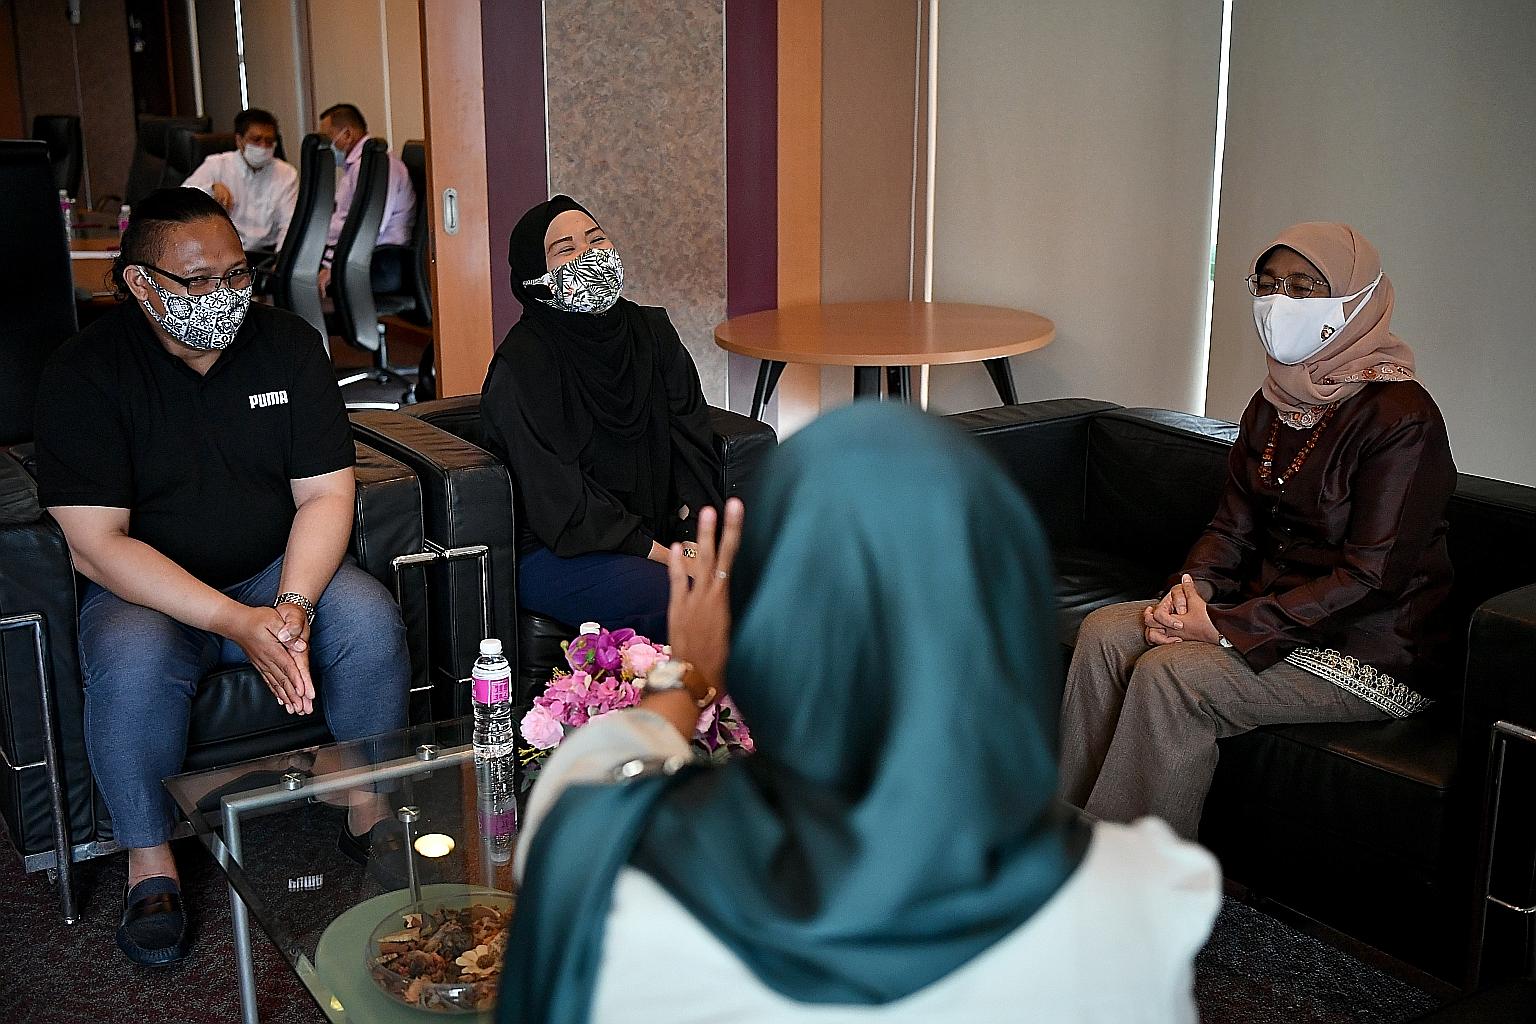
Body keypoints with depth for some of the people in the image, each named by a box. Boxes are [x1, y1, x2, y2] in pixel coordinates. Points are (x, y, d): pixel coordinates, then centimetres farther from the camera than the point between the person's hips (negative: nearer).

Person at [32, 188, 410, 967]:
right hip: (146, 589, -2)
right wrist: (239, 623, -31)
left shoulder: (288, 345, -4)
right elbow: (96, 544, -20)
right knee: (133, 663, -34)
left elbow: (326, 494, -6)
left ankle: (371, 814, -5)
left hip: (281, 573, 3)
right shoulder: (85, 373, -13)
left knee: (370, 619, -26)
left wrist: (293, 605, -26)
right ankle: (150, 864, -12)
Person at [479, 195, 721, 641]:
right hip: (553, 552, -6)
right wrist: (661, 554, -19)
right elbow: (559, 501, -15)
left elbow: (693, 444, 4)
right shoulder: (522, 364, -11)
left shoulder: (652, 332, 9)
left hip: (659, 533, 6)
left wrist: (695, 537, -12)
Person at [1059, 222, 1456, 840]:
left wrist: (1227, 626, -23)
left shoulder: (1401, 419, -17)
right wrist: (1191, 591, -11)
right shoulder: (1274, 404, 9)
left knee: (1170, 673, -26)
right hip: (1272, 612, 8)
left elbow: (1370, 578, -21)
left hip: (1369, 652, -8)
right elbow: (1234, 526, 11)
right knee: (1106, 632, -11)